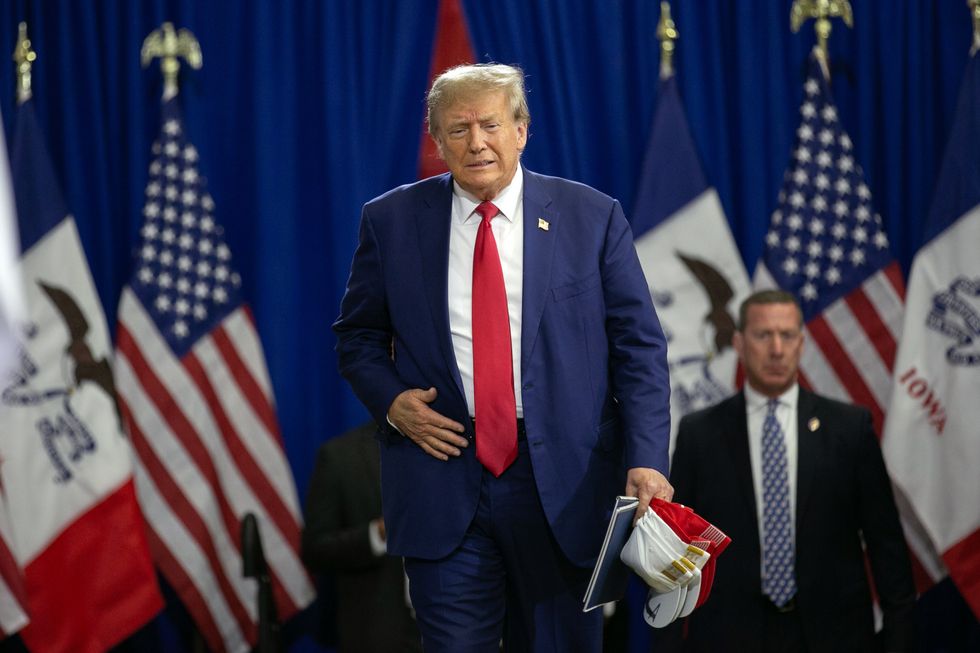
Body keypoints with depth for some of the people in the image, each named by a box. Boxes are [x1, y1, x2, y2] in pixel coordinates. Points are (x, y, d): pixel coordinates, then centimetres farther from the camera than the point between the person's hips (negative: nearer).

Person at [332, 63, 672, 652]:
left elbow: (639, 347, 1)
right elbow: (358, 338, 15)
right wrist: (391, 400, -6)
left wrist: (646, 461, -10)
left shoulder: (592, 218, 2)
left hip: (564, 486, 0)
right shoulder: (391, 221, 5)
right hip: (443, 486, 0)